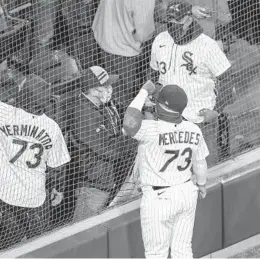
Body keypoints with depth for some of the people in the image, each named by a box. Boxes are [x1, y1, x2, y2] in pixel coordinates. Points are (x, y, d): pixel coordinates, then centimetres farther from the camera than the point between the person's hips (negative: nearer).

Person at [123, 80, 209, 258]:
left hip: (159, 198, -6)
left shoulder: (153, 131, -29)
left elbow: (130, 124, -46)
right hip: (187, 194, 6)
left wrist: (144, 92, -32)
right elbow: (200, 164, 5)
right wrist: (202, 184, 26)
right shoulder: (193, 130, -8)